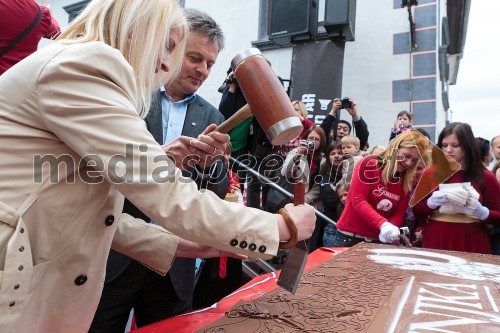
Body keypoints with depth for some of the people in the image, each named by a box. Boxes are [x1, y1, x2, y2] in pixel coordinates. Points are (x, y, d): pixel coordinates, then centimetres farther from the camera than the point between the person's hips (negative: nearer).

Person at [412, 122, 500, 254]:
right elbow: (417, 213, 4)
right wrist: (430, 203, -14)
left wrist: (482, 212, -14)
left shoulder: (485, 177, 1)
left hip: (472, 242, 0)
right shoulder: (430, 173, 2)